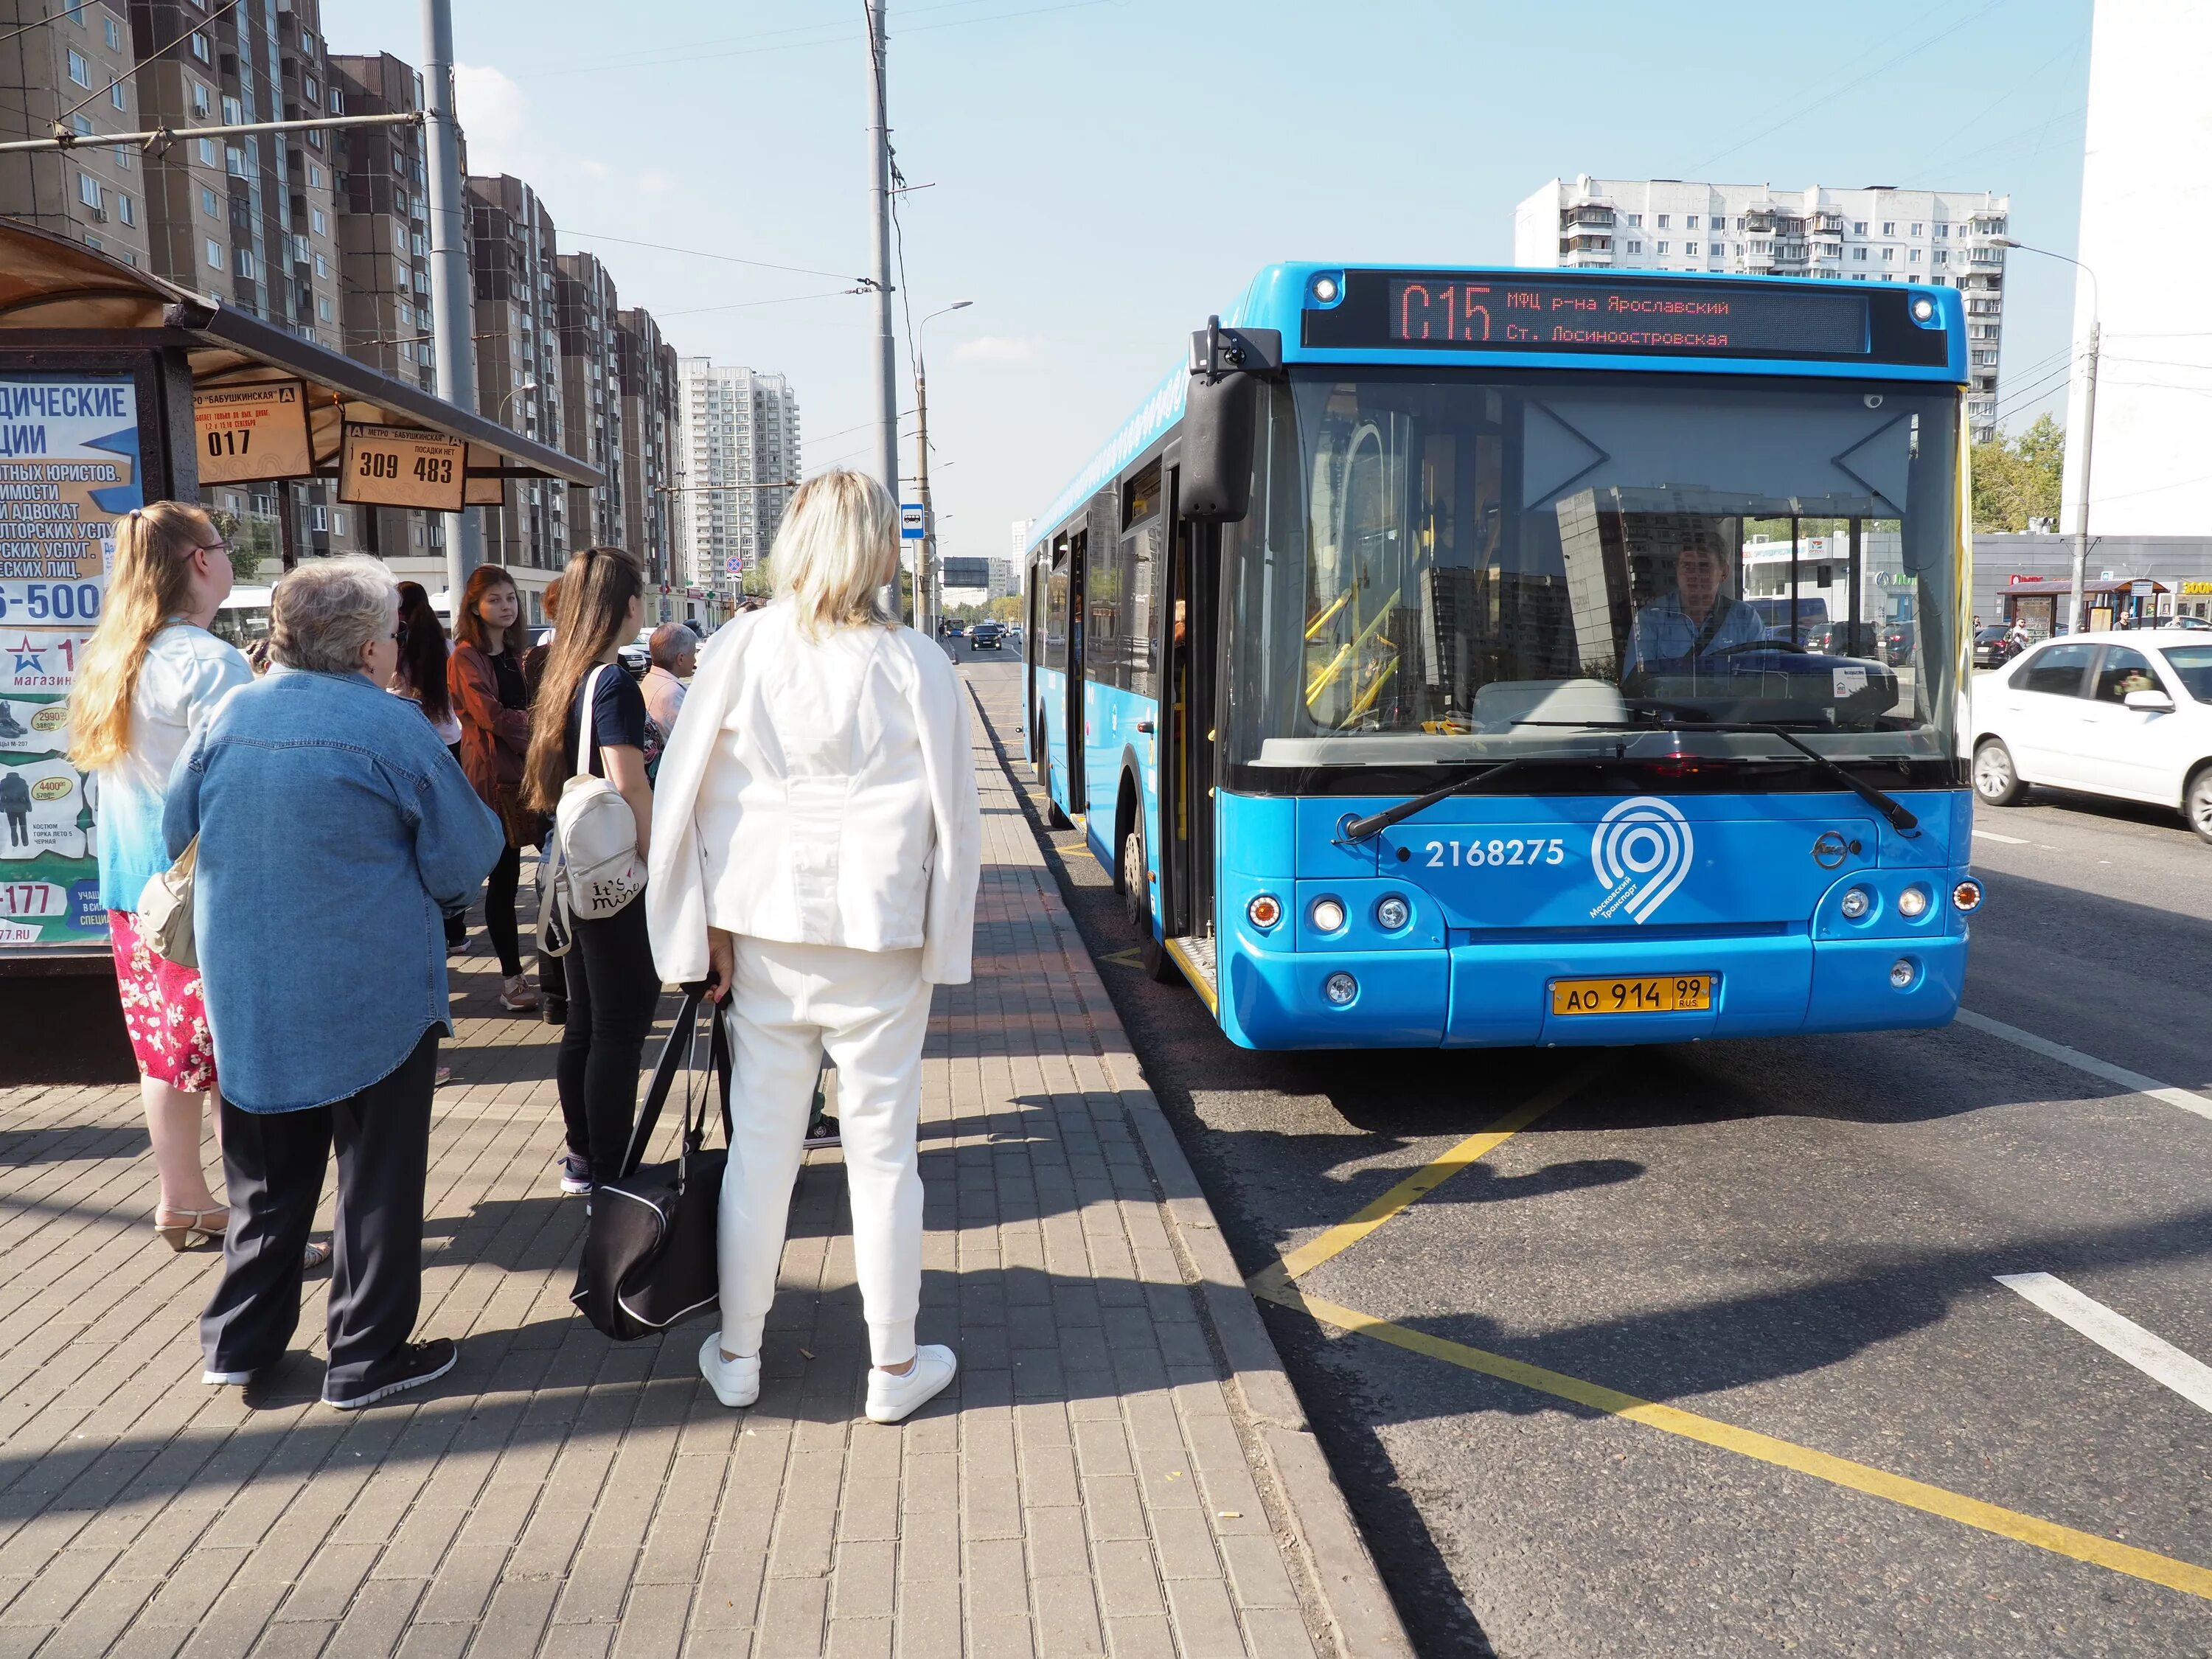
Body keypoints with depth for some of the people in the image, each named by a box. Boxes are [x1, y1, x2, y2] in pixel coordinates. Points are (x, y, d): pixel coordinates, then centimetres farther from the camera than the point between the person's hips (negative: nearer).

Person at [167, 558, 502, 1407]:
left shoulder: (228, 717, 0)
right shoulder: (394, 728, -14)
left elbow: (175, 834, 10)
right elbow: (466, 857, -11)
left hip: (246, 992, 5)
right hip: (374, 996, -5)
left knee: (266, 1174, 20)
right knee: (377, 1175, 9)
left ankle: (240, 1339, 28)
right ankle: (367, 1356, 17)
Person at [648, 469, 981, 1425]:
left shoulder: (740, 649, -2)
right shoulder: (916, 665, -5)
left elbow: (685, 795, -1)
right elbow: (953, 815, -2)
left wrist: (708, 932, 5)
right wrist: (944, 943, 7)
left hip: (765, 931, 2)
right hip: (881, 935, -2)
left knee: (759, 1148, 13)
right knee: (881, 1152, 8)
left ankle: (737, 1357, 27)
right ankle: (894, 1368, 21)